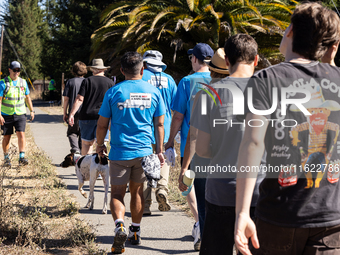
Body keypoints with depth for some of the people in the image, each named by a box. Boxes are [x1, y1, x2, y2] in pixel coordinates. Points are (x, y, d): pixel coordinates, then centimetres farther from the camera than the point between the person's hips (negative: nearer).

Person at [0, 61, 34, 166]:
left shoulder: (23, 82, 6)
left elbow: (27, 97, 18)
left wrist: (31, 110, 16)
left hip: (20, 114, 2)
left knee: (21, 134, -12)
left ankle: (22, 157, -13)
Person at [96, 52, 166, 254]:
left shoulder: (113, 92, -5)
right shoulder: (153, 92, 1)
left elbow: (102, 124, 0)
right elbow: (159, 125, 4)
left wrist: (100, 145, 16)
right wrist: (160, 151, 12)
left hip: (120, 152, -2)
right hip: (144, 152, 2)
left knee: (117, 193, 5)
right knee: (137, 191, 18)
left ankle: (120, 225, -21)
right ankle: (136, 233, 27)